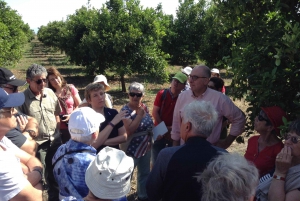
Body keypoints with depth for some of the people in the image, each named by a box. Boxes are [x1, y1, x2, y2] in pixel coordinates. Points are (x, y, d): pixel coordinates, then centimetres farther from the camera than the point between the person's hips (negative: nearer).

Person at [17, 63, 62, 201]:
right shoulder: (22, 98, -15)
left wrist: (58, 132, 9)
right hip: (36, 144, -5)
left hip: (55, 141, 5)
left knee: (54, 174, 21)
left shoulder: (50, 93, -2)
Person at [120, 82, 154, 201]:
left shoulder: (144, 107, 1)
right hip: (131, 149, -7)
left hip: (146, 147, 7)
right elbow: (129, 129, -30)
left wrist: (151, 140, 6)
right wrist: (139, 114, -28)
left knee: (144, 173, 21)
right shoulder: (125, 110, -18)